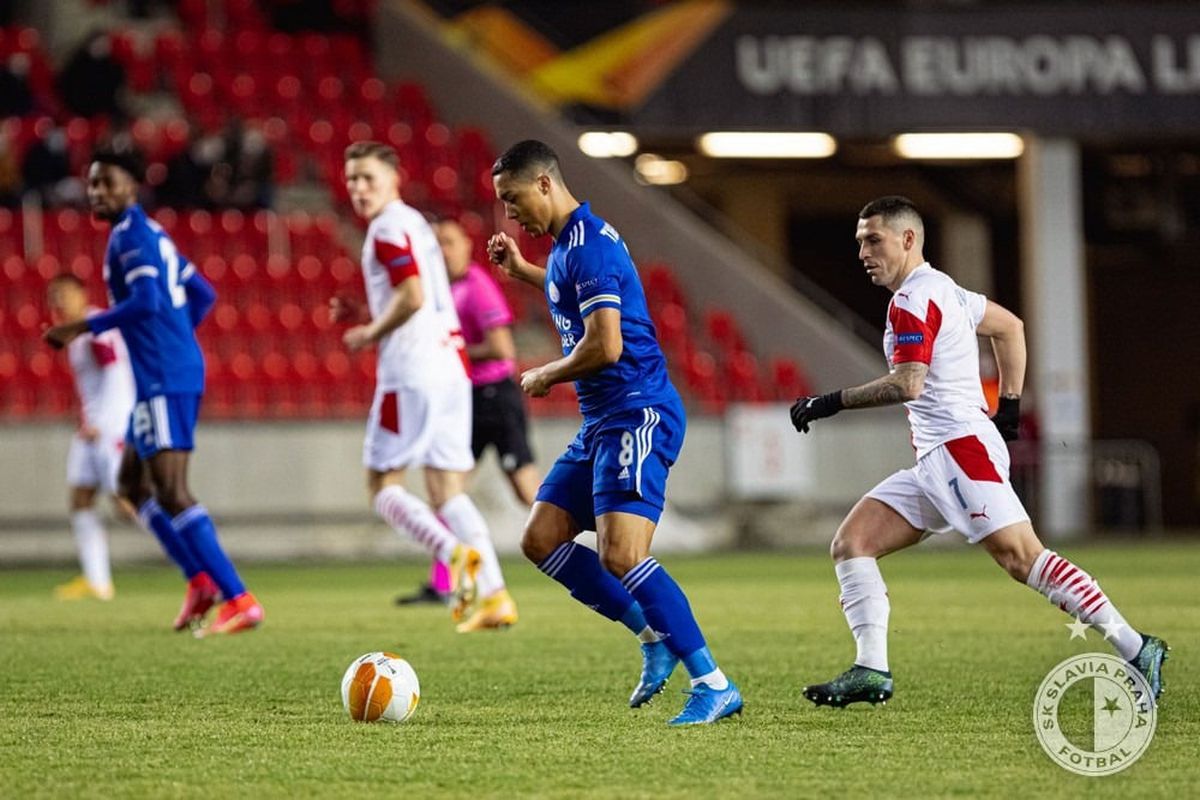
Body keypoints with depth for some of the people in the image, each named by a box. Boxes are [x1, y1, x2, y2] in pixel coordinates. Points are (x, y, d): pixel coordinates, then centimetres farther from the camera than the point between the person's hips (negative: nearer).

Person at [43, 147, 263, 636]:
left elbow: (145, 302, -22)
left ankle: (239, 601, -20)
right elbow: (202, 295, 25)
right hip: (172, 375, 11)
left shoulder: (130, 235, -9)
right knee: (132, 482, 20)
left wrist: (84, 328, -16)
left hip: (163, 379, -11)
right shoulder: (152, 235, 20)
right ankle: (201, 580, 12)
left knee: (170, 493, -14)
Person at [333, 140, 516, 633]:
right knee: (448, 491, 8)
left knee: (383, 484, -2)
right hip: (450, 366, 9)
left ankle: (455, 553, -22)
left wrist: (370, 333, -5)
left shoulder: (388, 228, -7)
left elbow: (412, 297, -19)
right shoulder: (416, 224, 22)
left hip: (412, 371, -9)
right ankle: (494, 595, -3)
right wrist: (363, 314, 18)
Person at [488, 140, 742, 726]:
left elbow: (605, 345, -24)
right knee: (541, 540, 8)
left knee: (621, 555, -21)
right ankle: (655, 636, 12)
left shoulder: (588, 245, -16)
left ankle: (714, 686, -18)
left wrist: (544, 377, -7)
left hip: (636, 415, -11)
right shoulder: (570, 243, 16)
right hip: (602, 422, 11)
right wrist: (522, 270, 34)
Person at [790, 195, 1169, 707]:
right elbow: (1010, 327, 32)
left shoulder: (913, 301, -9)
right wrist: (1009, 404, 28)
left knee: (1020, 557, -17)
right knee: (850, 543, 3)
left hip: (962, 447, -11)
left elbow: (907, 383, -22)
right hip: (935, 464, 11)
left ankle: (1135, 650, -16)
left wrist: (832, 403, -15)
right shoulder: (942, 290, 21)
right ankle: (871, 671, -4)